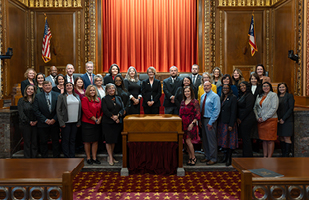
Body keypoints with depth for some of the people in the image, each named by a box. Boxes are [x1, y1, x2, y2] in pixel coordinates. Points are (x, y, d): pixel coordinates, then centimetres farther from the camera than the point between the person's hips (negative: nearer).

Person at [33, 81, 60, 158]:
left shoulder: (57, 95, 3)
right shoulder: (38, 96, 1)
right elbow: (36, 110, -5)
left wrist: (54, 119, -10)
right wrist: (45, 120, -11)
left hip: (54, 122, 1)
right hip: (43, 124, -1)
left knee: (56, 141, 7)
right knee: (43, 142, 6)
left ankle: (56, 158, 18)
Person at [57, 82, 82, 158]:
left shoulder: (77, 96, 13)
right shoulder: (61, 97, 0)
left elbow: (80, 109, 13)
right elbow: (58, 110, -4)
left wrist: (79, 121, 6)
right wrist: (61, 122, -11)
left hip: (75, 122, 4)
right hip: (66, 122, -4)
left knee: (73, 140, 10)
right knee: (65, 140, 2)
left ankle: (72, 157, 16)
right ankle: (66, 157, 10)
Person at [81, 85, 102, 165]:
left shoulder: (98, 100, 12)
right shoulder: (85, 99, -5)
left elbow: (101, 110, 12)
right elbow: (86, 111, -14)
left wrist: (99, 119, -4)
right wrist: (95, 119, -13)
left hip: (97, 123, 5)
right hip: (87, 123, -5)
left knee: (95, 141, 8)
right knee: (87, 141, 2)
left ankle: (94, 158, 16)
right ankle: (88, 158, 12)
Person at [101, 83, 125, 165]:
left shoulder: (118, 98, 13)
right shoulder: (104, 99, 1)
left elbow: (122, 109, 4)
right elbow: (105, 110, -10)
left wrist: (117, 116, -14)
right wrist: (113, 117, -18)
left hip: (118, 122, 4)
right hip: (107, 122, -3)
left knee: (114, 140, 8)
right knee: (109, 140, -1)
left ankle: (110, 156, 21)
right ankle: (110, 157, 10)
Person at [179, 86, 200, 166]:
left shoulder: (194, 102, -7)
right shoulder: (182, 102, 12)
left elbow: (197, 114, -10)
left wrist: (192, 123, -17)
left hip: (191, 124, -6)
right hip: (183, 124, 6)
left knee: (188, 141, -10)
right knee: (187, 142, 8)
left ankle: (193, 158, 6)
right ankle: (190, 158, 17)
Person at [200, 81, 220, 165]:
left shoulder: (215, 96, -8)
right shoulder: (202, 96, 14)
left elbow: (216, 110, -12)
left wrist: (210, 122, -16)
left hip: (210, 120, -7)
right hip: (203, 119, 7)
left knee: (211, 140, -3)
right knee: (204, 139, 12)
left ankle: (213, 158, 7)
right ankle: (207, 157, 24)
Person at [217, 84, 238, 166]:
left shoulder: (233, 98, -8)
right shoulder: (222, 98, 13)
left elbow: (233, 112, -13)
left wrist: (231, 125, -17)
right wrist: (218, 122, 9)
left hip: (229, 123, -7)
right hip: (221, 122, 7)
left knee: (229, 140, -1)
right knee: (224, 140, 12)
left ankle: (229, 159, 7)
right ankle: (225, 157, 23)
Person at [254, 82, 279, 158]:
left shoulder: (273, 95, -3)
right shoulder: (259, 96, 13)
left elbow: (274, 108, -12)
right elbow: (255, 107, 13)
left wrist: (264, 118, -14)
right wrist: (257, 117, -2)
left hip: (270, 120, -5)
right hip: (260, 120, 5)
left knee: (270, 140, -2)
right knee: (264, 139, 9)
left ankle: (269, 157, 4)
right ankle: (264, 156, 15)